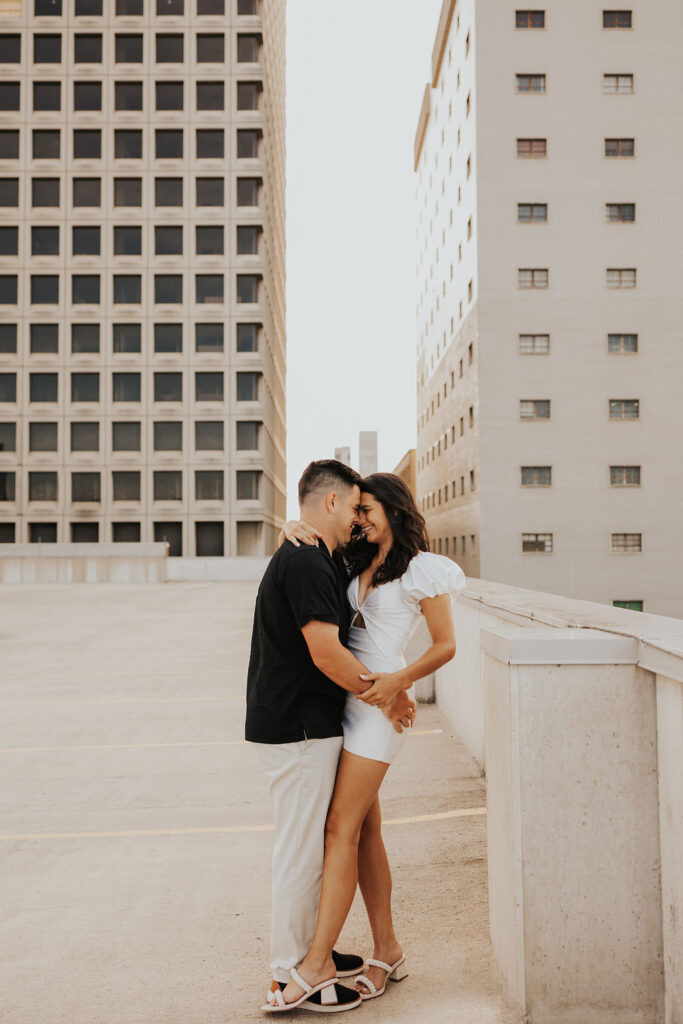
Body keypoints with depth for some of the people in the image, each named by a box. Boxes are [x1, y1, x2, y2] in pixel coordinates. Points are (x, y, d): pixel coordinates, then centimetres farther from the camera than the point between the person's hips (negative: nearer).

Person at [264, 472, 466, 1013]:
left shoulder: (422, 569, -2)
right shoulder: (356, 563, 16)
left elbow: (445, 645, -3)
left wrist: (397, 680, -18)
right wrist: (295, 528, -2)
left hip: (379, 702, -7)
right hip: (345, 697, 7)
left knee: (341, 828, -9)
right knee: (366, 831, 9)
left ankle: (317, 961, -3)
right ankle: (387, 951, 18)